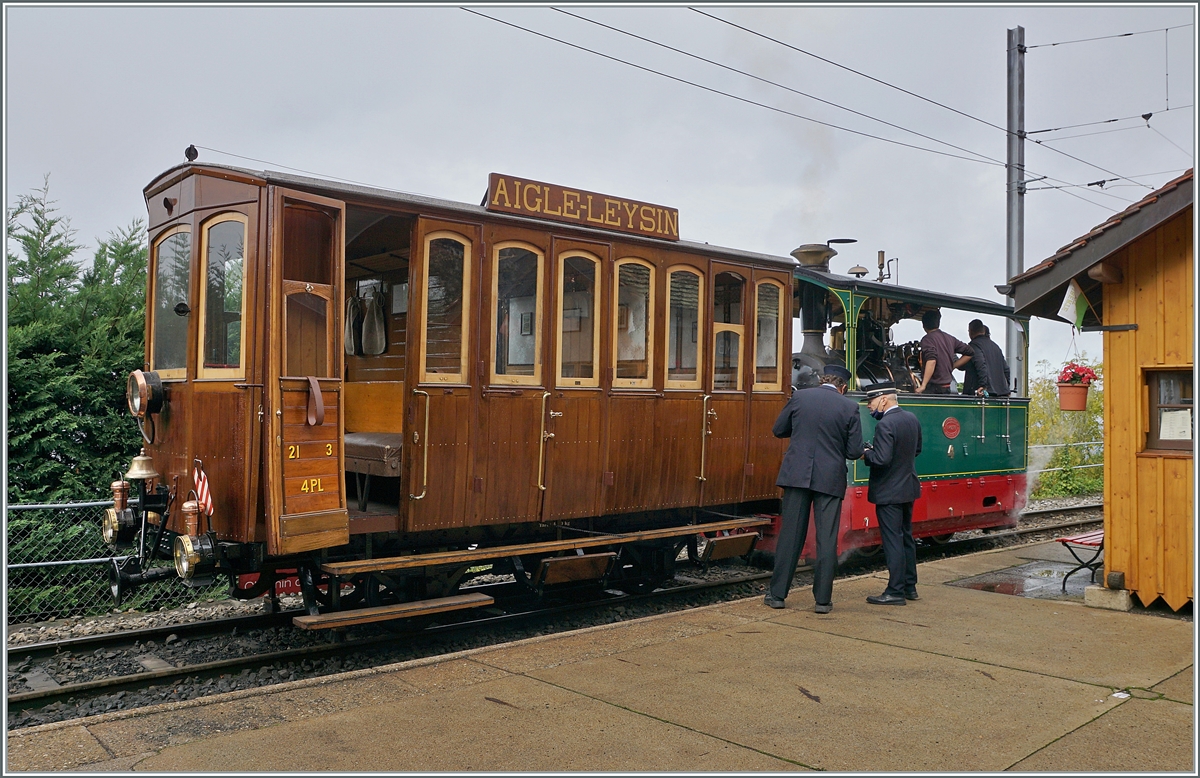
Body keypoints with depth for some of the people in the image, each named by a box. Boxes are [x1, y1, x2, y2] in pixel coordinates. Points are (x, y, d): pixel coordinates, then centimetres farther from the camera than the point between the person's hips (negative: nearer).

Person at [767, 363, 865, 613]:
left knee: (790, 534, 7)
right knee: (827, 539, 5)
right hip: (831, 479, -1)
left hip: (797, 475, 1)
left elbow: (778, 430, 9)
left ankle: (777, 593, 12)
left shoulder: (799, 397, 0)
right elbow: (854, 451, -3)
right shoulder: (850, 407, -2)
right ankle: (823, 599, 10)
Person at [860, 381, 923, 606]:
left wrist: (865, 454, -10)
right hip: (908, 488, 9)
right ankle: (909, 586, 26)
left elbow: (882, 458, -27)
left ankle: (895, 592, 1)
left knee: (893, 541, -3)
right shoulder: (912, 419, 6)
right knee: (906, 537, 17)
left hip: (889, 492, -9)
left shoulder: (885, 425, -22)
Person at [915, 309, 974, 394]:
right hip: (947, 387, 8)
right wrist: (952, 366, 18)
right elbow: (970, 352, 20)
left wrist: (923, 385, -26)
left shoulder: (927, 339, -10)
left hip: (933, 387, -8)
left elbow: (931, 361, -25)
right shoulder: (950, 338, 14)